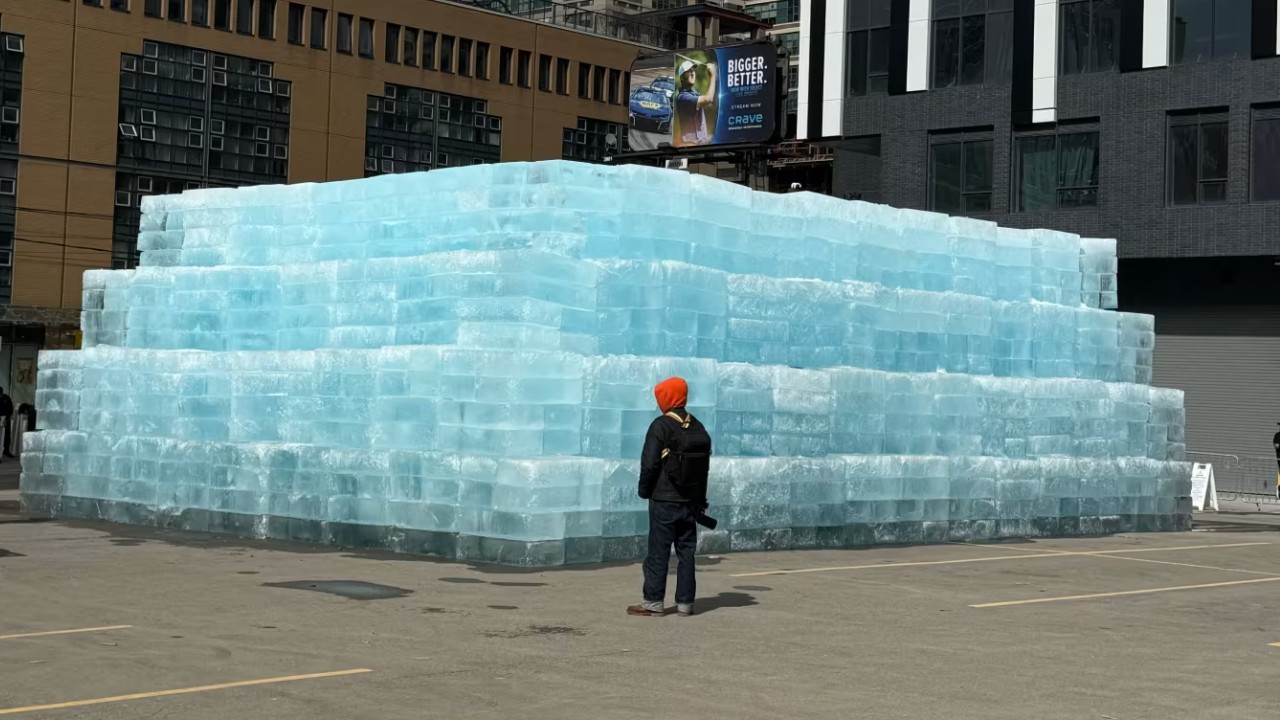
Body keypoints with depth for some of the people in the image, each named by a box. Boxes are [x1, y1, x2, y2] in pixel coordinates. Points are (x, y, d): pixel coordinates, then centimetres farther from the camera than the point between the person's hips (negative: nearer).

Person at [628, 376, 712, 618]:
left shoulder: (661, 426, -12)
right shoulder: (698, 428, 8)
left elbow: (649, 463, -15)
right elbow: (705, 465, 12)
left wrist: (644, 490, 0)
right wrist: (700, 501, 17)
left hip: (664, 500, -6)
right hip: (690, 501, 6)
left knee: (658, 552, -1)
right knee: (687, 551, 9)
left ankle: (654, 602, 1)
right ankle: (685, 602, 10)